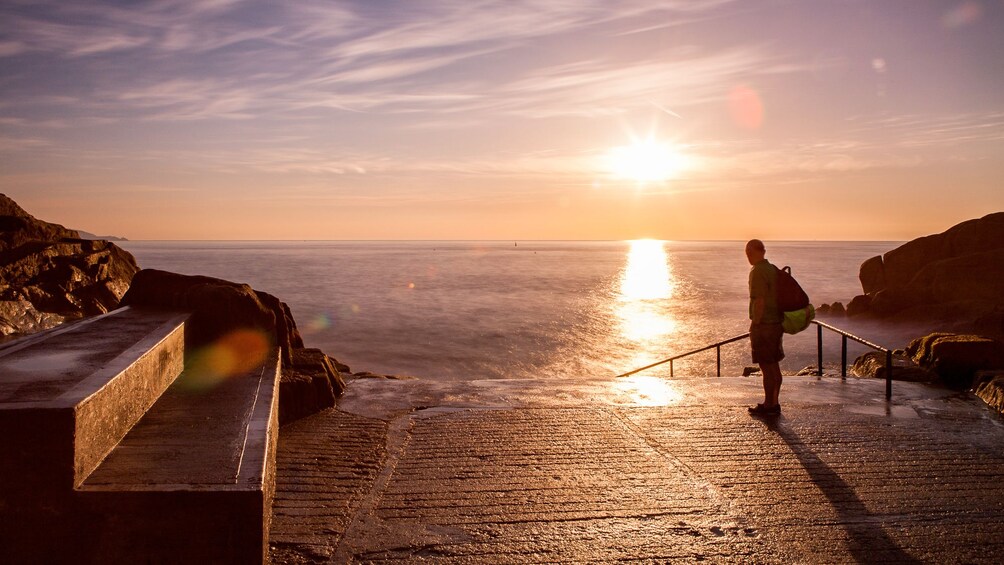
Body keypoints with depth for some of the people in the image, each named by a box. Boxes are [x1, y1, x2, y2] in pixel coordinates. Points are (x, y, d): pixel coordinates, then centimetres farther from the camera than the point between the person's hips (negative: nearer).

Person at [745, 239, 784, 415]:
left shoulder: (757, 272, -16)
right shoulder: (773, 269, 11)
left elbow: (759, 302, -21)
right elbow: (779, 298, 16)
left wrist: (754, 326, -15)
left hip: (763, 325, -9)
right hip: (776, 323, 9)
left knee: (767, 367, -2)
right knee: (774, 365, 14)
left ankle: (768, 405, 5)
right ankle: (774, 403, 23)